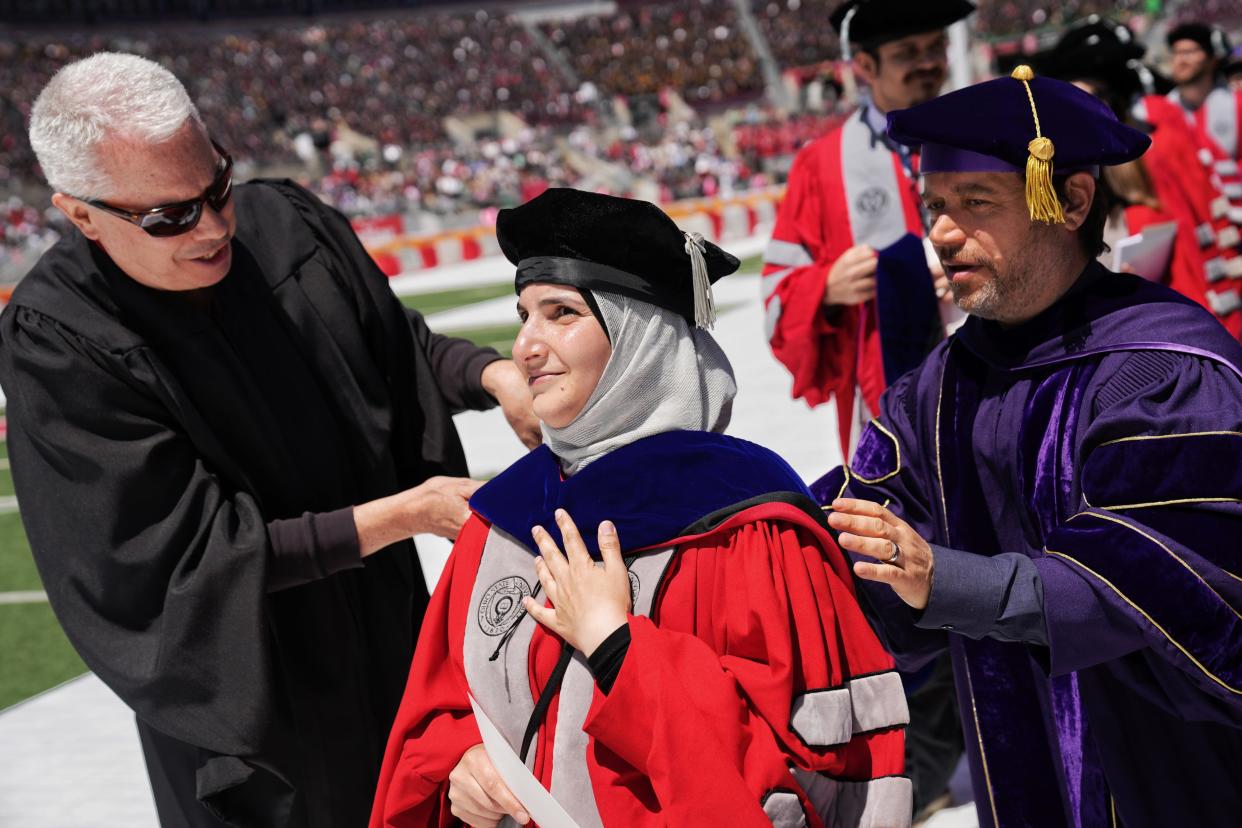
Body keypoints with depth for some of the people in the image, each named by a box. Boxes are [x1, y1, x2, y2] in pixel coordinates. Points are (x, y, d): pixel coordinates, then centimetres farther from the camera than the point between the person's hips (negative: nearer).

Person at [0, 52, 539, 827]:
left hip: (388, 618, 5)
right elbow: (190, 550, -25)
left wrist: (493, 374, -15)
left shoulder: (285, 223, -12)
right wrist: (404, 514, -24)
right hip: (245, 688, -5)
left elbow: (399, 342, 6)